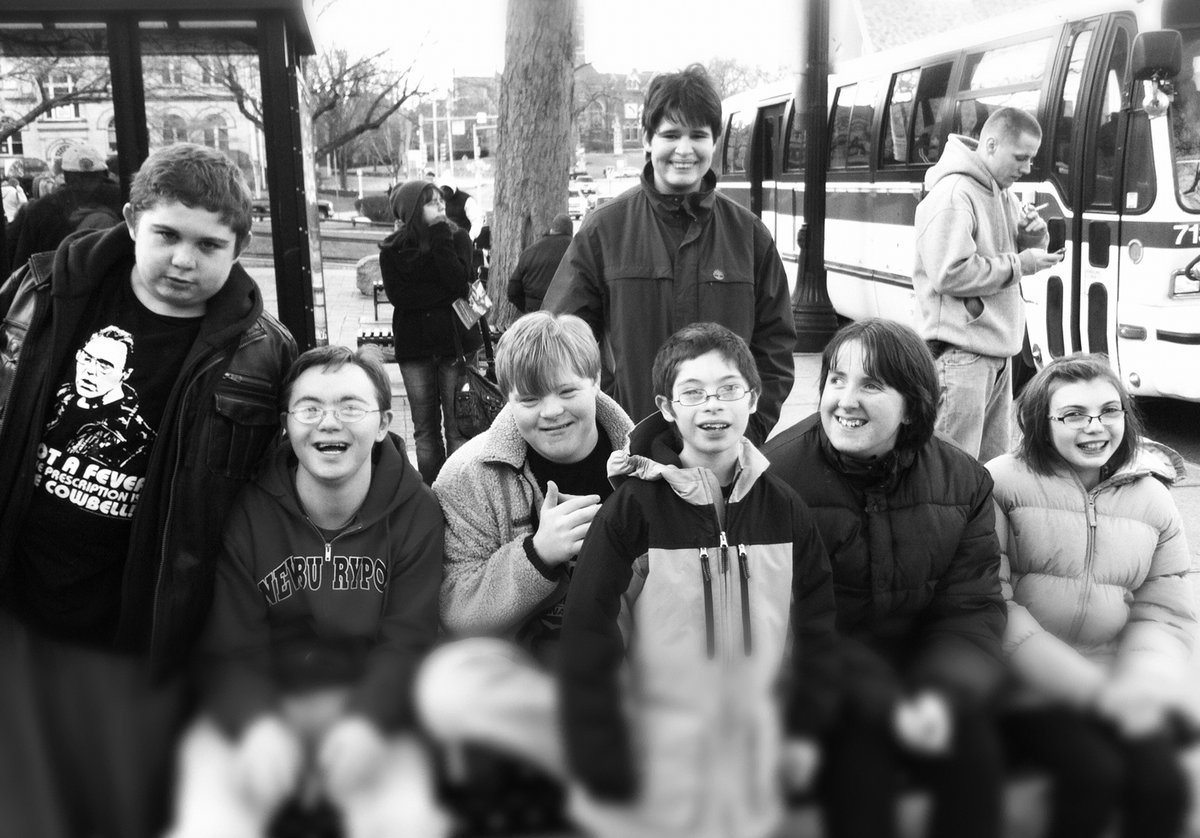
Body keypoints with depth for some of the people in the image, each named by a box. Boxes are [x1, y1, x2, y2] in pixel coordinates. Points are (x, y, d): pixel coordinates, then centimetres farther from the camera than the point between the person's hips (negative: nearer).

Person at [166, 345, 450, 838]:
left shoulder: (416, 512, -4)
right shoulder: (246, 512, -4)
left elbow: (406, 643, -9)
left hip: (367, 708, 0)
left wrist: (365, 723, -28)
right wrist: (259, 725, -27)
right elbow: (232, 648, -6)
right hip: (259, 710, 1)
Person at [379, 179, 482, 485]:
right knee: (425, 430, 8)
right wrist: (448, 293, -12)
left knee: (458, 427, -4)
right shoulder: (392, 249, 3)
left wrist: (440, 238, -14)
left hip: (455, 342, -1)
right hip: (414, 347, 2)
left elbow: (458, 281, -14)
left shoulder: (457, 238, 1)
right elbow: (398, 296, -10)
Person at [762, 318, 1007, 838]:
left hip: (923, 673, 3)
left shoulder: (963, 480, 1)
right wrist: (885, 703, -26)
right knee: (859, 757, -28)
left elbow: (973, 608, -3)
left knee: (975, 754, -20)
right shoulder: (779, 473, -13)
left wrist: (944, 693, -23)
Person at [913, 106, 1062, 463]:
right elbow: (950, 275, -24)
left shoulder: (1001, 193, 15)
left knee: (995, 465, 17)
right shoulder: (952, 195, -16)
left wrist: (1035, 236, 1)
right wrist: (1018, 264, -16)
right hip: (960, 355, -10)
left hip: (998, 351, 10)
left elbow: (1019, 253, 24)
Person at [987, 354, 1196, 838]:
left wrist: (1145, 685, -15)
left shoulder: (1152, 499, 8)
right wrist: (1089, 688, -17)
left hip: (1115, 685, 4)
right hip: (1028, 685, -4)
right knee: (1095, 771, -24)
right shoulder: (1004, 484, -7)